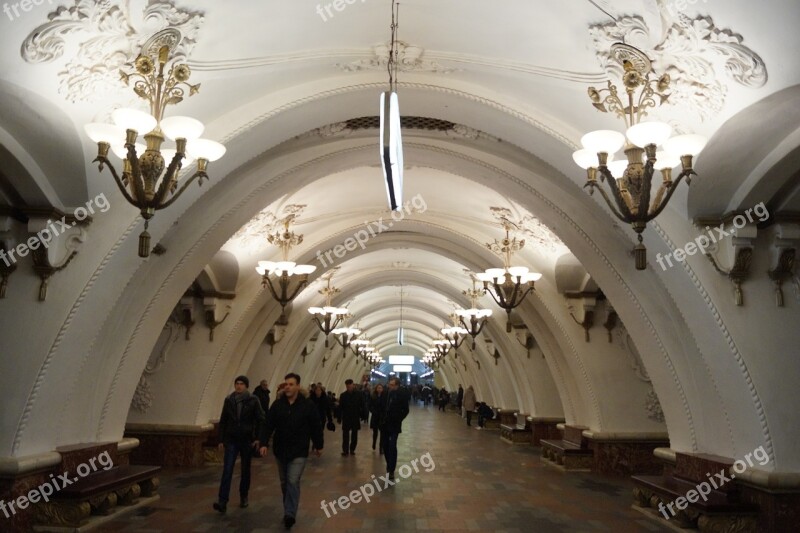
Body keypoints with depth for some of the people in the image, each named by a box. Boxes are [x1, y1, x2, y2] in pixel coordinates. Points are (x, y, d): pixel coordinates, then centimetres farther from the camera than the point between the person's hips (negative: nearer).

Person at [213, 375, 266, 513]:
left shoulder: (253, 401, -6)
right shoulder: (228, 400, 2)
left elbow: (260, 420, -5)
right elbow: (223, 421, 8)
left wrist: (259, 438, -12)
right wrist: (221, 440, 5)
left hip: (247, 440, -1)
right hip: (231, 440, 1)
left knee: (245, 470, 11)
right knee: (227, 470, -9)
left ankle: (243, 497, 28)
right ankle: (222, 502, -11)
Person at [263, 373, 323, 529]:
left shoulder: (307, 405, -9)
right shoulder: (277, 404, -2)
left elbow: (316, 427, -2)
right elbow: (269, 425, -3)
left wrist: (318, 446, 3)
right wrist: (264, 443, -13)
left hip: (299, 452, -4)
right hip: (280, 450, 4)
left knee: (293, 481, -13)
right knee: (284, 482, 14)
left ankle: (290, 514, -10)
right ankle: (289, 511, 30)